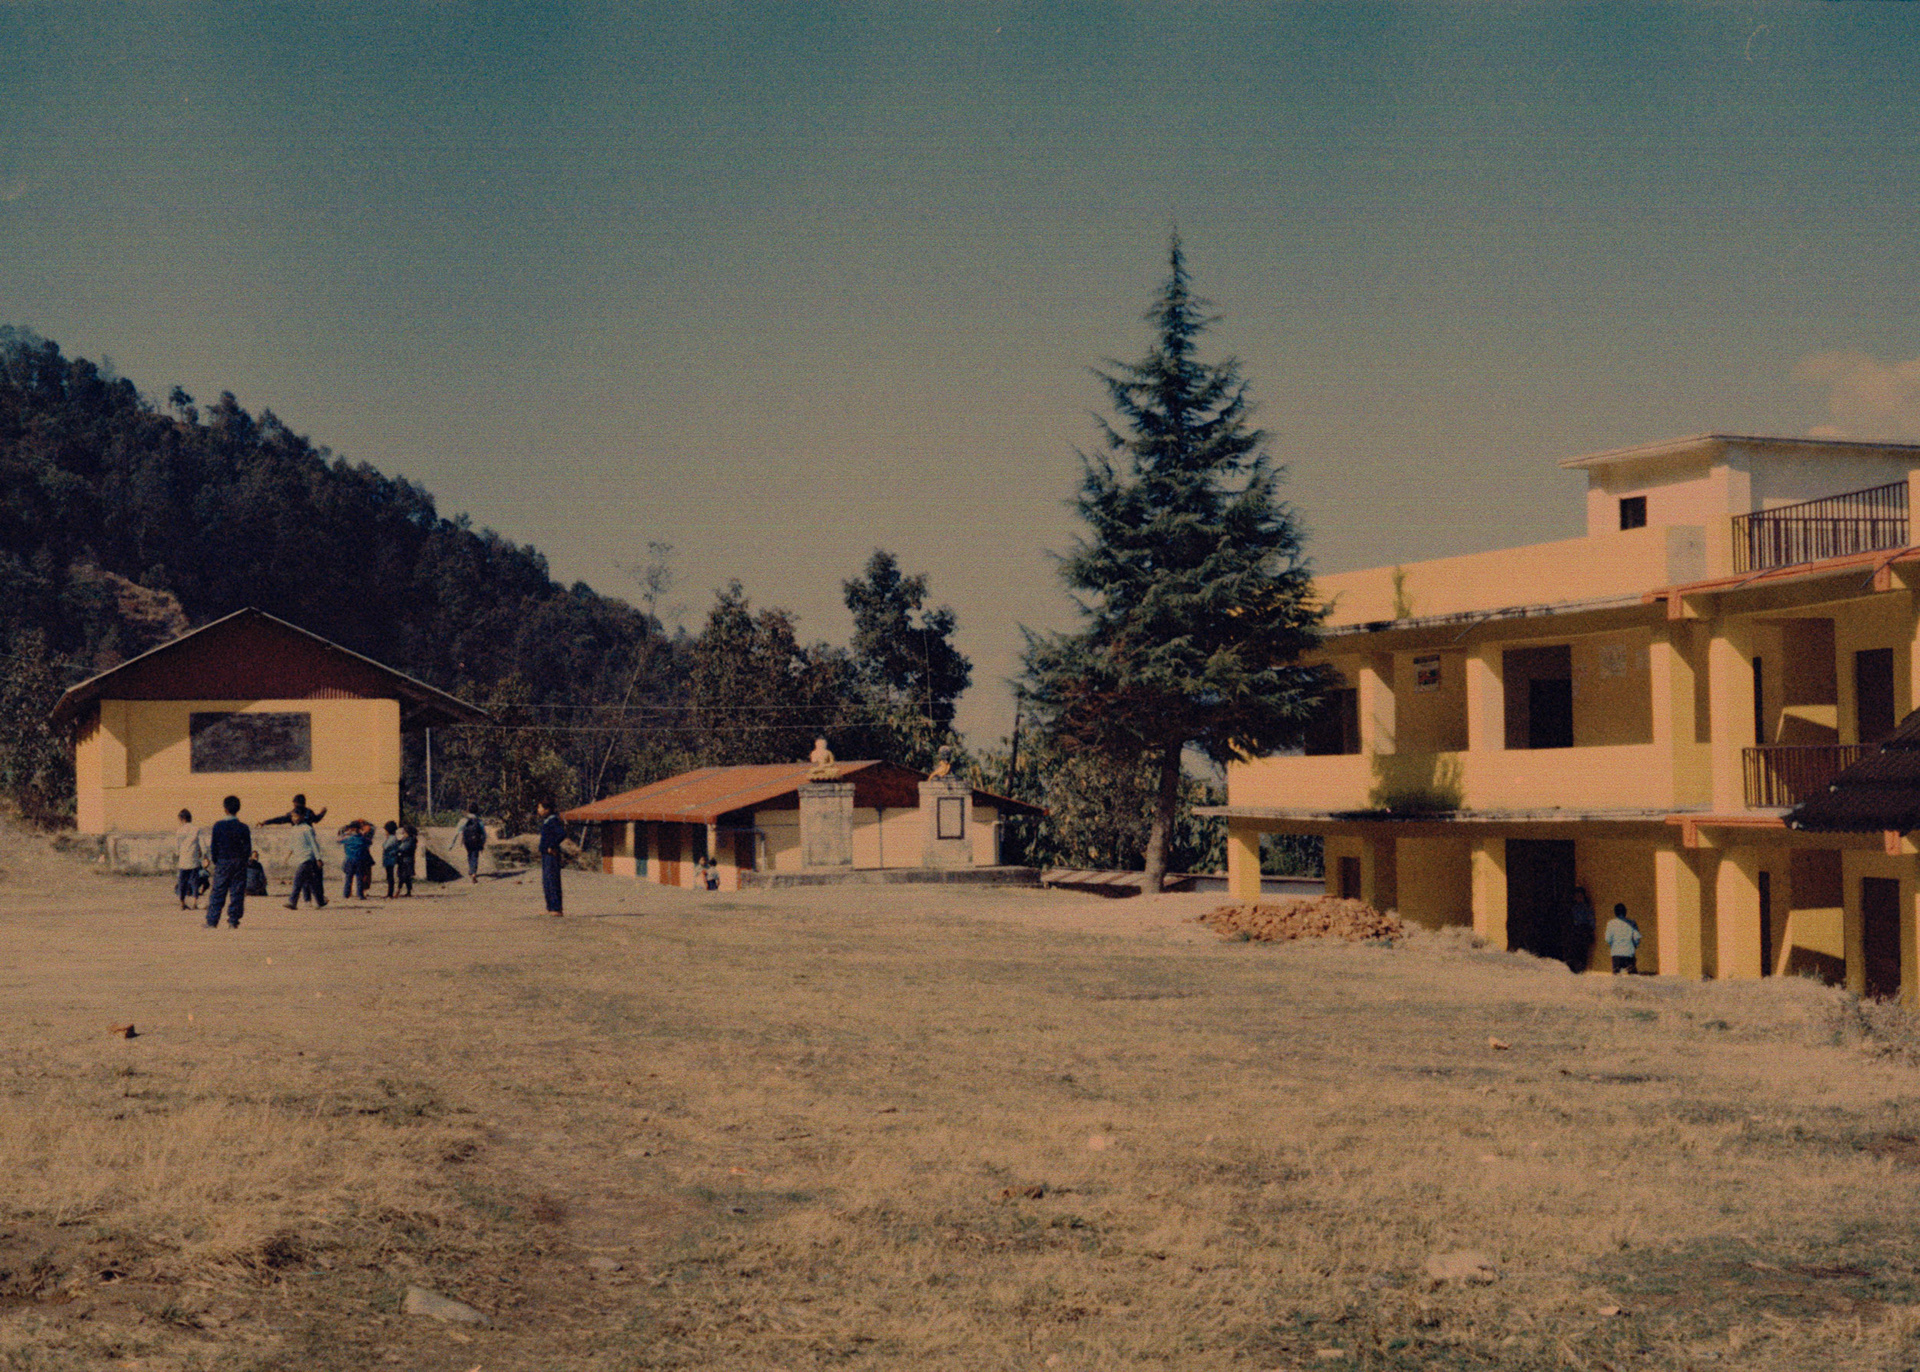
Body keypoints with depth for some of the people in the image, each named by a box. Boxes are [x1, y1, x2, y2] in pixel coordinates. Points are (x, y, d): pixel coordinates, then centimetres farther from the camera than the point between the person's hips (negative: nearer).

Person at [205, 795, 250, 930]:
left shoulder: (218, 826, -5)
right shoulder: (243, 828, -4)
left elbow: (213, 847, -2)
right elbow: (248, 849, -2)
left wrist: (215, 861, 12)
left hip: (222, 864, 0)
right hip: (239, 865, 0)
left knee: (217, 893, 5)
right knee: (237, 893, 4)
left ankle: (212, 921, 4)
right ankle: (233, 921, 0)